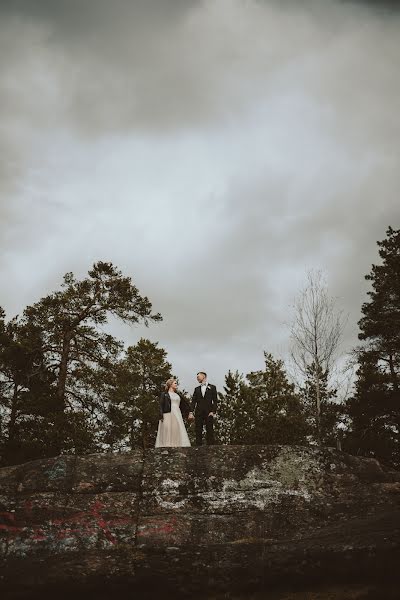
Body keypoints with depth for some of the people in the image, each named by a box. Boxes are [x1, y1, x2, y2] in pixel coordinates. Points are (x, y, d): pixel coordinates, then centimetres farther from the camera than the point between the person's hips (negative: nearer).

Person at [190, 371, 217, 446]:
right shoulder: (197, 389, 16)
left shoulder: (212, 387, 7)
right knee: (198, 431, 1)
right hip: (199, 412, 3)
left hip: (208, 413, -3)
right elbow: (193, 401, 8)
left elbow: (215, 401, 2)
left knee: (210, 431, -4)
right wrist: (191, 411, -5)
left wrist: (213, 411, -10)